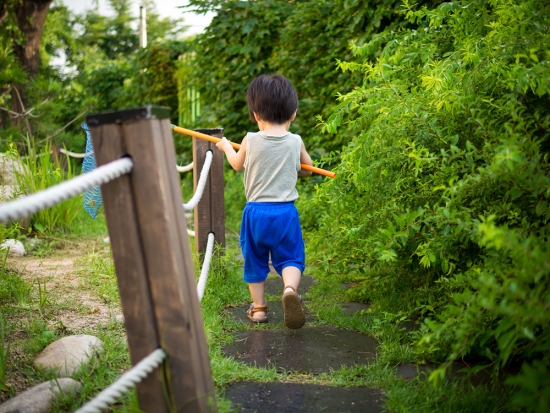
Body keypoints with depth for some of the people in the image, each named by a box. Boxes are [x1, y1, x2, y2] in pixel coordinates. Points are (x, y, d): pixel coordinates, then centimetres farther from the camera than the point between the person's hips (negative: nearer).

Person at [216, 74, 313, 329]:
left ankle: (258, 307, 23)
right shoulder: (295, 142, -2)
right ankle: (290, 289, -24)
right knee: (290, 258, 6)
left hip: (255, 210, 1)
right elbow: (307, 168, 17)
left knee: (255, 260, 17)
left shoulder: (250, 141, -4)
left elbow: (237, 165, 17)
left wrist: (226, 147, 36)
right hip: (285, 211, 0)